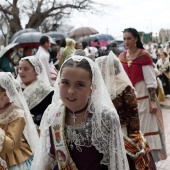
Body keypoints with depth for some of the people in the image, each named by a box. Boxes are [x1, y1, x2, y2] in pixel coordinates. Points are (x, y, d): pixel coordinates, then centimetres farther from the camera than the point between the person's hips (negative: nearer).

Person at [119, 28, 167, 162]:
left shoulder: (144, 56, -12)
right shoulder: (121, 57, 4)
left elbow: (151, 81, -14)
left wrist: (153, 101, -16)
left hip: (142, 96, -5)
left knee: (146, 126, 3)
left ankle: (151, 153, 18)